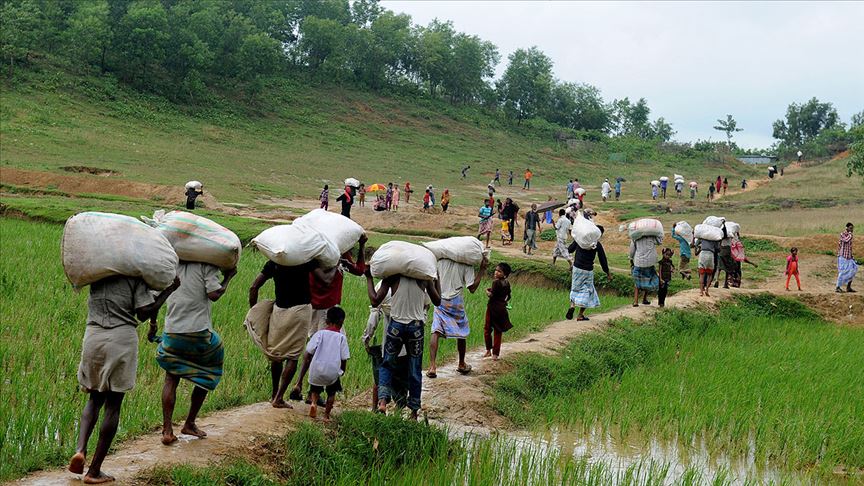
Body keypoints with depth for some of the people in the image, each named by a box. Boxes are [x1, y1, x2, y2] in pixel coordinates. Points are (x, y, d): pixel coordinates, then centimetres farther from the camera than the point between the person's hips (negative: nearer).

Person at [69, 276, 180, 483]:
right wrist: (169, 290, 1)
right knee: (113, 404, 5)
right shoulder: (135, 276, -2)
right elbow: (144, 313, -8)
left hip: (93, 336, 3)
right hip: (122, 338, -3)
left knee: (95, 399, 21)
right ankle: (94, 470, 5)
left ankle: (80, 449, -4)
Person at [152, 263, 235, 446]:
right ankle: (189, 424, 24)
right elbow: (214, 294, -15)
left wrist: (152, 325, 20)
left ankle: (167, 430, 2)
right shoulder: (207, 266, -4)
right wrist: (228, 277, 1)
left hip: (172, 333, 3)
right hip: (199, 332, -3)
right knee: (205, 378, 19)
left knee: (171, 379, 14)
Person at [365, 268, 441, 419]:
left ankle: (382, 400, -6)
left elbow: (375, 301, -4)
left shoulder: (391, 276, -7)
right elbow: (437, 301, 10)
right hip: (416, 326, 1)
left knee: (387, 365, 14)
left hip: (396, 325, -1)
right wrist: (437, 279, 22)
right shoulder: (425, 277, -3)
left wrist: (369, 278, 5)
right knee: (415, 371, 10)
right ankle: (414, 411, 15)